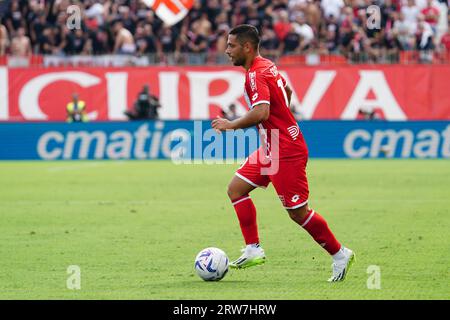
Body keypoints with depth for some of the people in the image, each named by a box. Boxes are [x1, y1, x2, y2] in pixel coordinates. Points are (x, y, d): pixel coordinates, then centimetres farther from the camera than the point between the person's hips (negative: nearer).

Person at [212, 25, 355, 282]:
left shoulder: (256, 74, -19)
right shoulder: (267, 66, 11)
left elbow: (261, 112, -33)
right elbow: (287, 91, 30)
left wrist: (231, 125, -20)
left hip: (286, 152, -10)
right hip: (271, 149, 10)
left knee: (298, 212, -4)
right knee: (236, 189, 7)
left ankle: (339, 254, 9)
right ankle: (253, 250, 5)